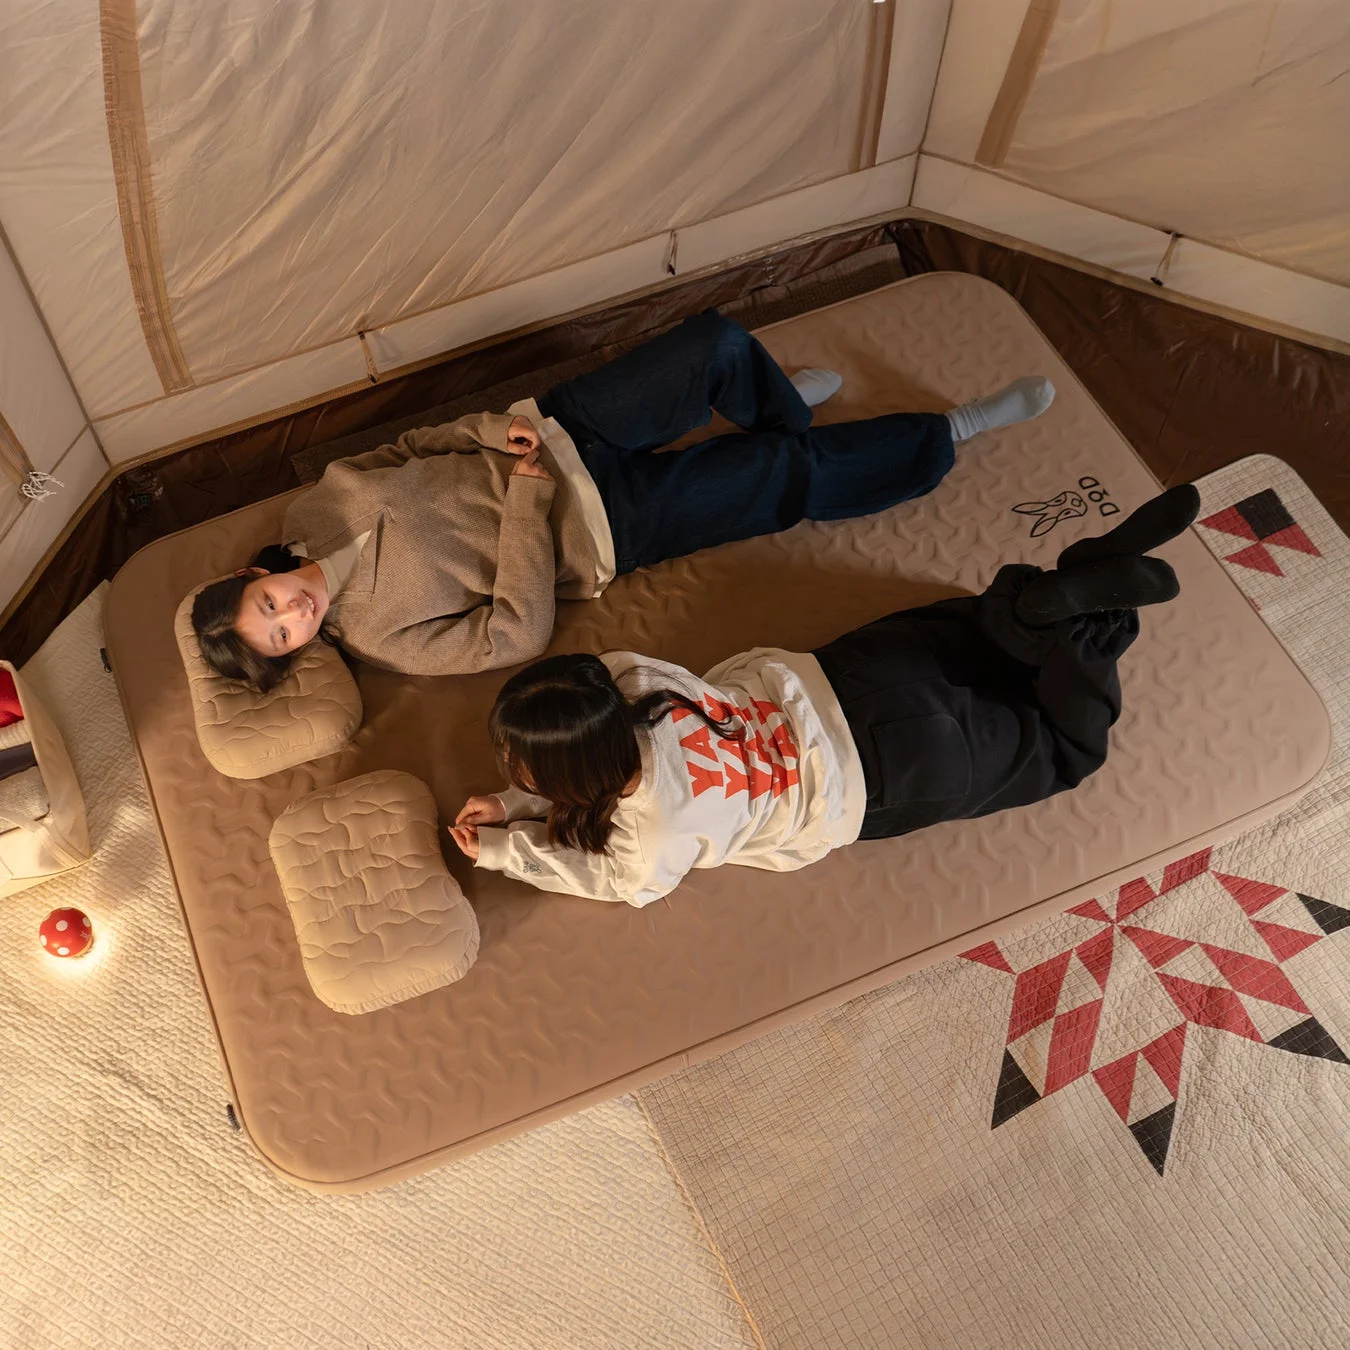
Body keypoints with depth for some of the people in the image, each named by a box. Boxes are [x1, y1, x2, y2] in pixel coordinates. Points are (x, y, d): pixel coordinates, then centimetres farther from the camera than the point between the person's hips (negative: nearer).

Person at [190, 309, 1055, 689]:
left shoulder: (318, 508, -5)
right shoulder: (383, 634, -17)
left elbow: (411, 447, 6)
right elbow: (519, 632, -20)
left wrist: (495, 432, -13)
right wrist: (525, 501, -20)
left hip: (557, 431, 5)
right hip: (597, 527, -5)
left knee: (721, 343, -9)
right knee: (799, 477, -10)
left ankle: (783, 407, 28)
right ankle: (951, 436, 15)